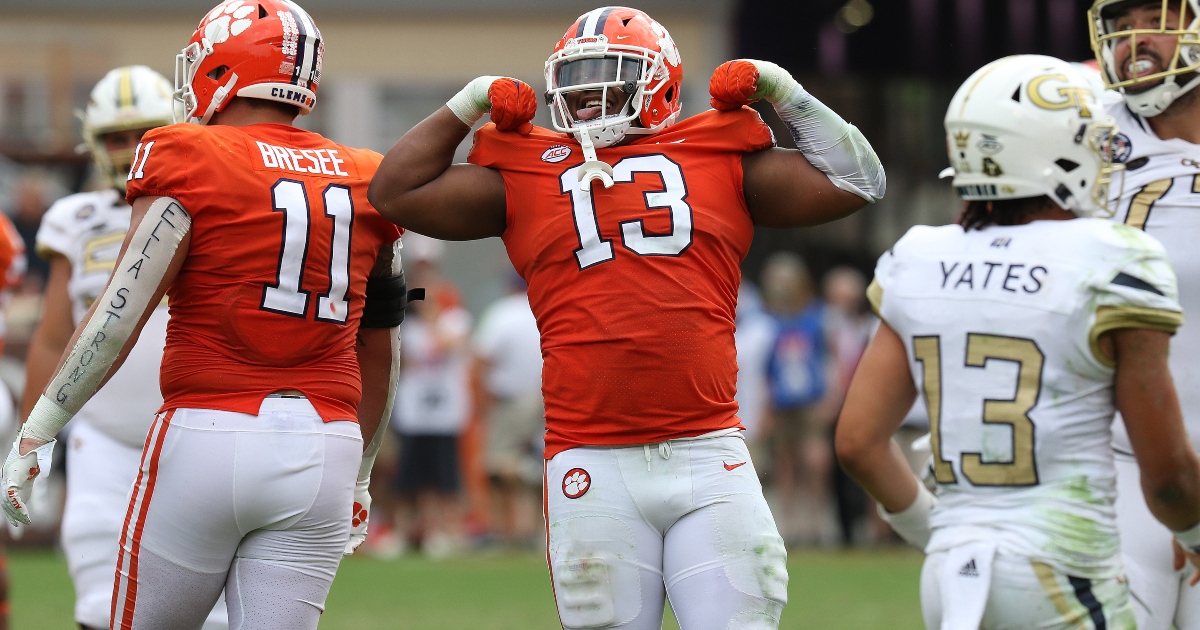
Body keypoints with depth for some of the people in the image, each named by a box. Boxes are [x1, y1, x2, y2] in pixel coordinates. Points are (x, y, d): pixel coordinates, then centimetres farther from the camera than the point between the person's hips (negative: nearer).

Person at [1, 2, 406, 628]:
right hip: (323, 451, 4)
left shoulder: (189, 163, -4)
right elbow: (377, 356, 20)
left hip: (207, 436, -4)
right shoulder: (365, 183, 12)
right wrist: (358, 477, 32)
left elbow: (119, 315, -11)